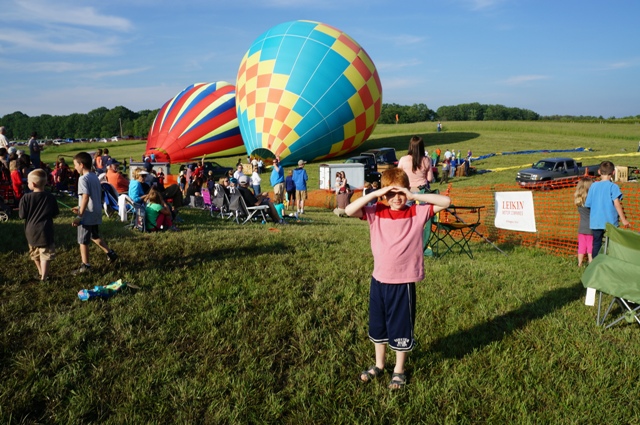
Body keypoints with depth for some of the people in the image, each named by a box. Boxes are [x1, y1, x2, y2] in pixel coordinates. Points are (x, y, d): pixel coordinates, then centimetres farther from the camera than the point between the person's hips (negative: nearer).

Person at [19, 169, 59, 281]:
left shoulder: (26, 198, -10)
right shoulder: (50, 197, -8)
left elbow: (22, 215, -6)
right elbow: (55, 214, 0)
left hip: (31, 231, 2)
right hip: (45, 230, -2)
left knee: (35, 253, 21)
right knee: (45, 254, 2)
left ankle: (41, 272, 37)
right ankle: (44, 277, -2)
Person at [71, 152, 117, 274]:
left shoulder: (83, 178, -17)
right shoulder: (95, 177, 9)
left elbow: (85, 198, -25)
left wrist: (79, 215, -24)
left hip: (87, 215, -9)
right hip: (96, 213, 9)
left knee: (83, 241, 4)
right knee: (95, 236, 27)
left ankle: (85, 266, 12)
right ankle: (110, 253, 28)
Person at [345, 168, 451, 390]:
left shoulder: (418, 212, -6)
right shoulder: (376, 212, -2)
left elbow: (446, 202, -13)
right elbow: (349, 211, -14)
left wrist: (415, 196, -18)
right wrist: (375, 193, -19)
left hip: (404, 281, -3)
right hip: (379, 279, 3)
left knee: (401, 327, 10)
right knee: (377, 325, 18)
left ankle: (399, 370, 30)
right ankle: (378, 365, 39)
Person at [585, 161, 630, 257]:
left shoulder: (593, 186, 3)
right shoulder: (613, 186, -8)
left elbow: (587, 204, 6)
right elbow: (616, 203, -16)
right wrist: (623, 220, -13)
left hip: (595, 223, 3)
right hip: (610, 222, -3)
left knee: (596, 244, 11)